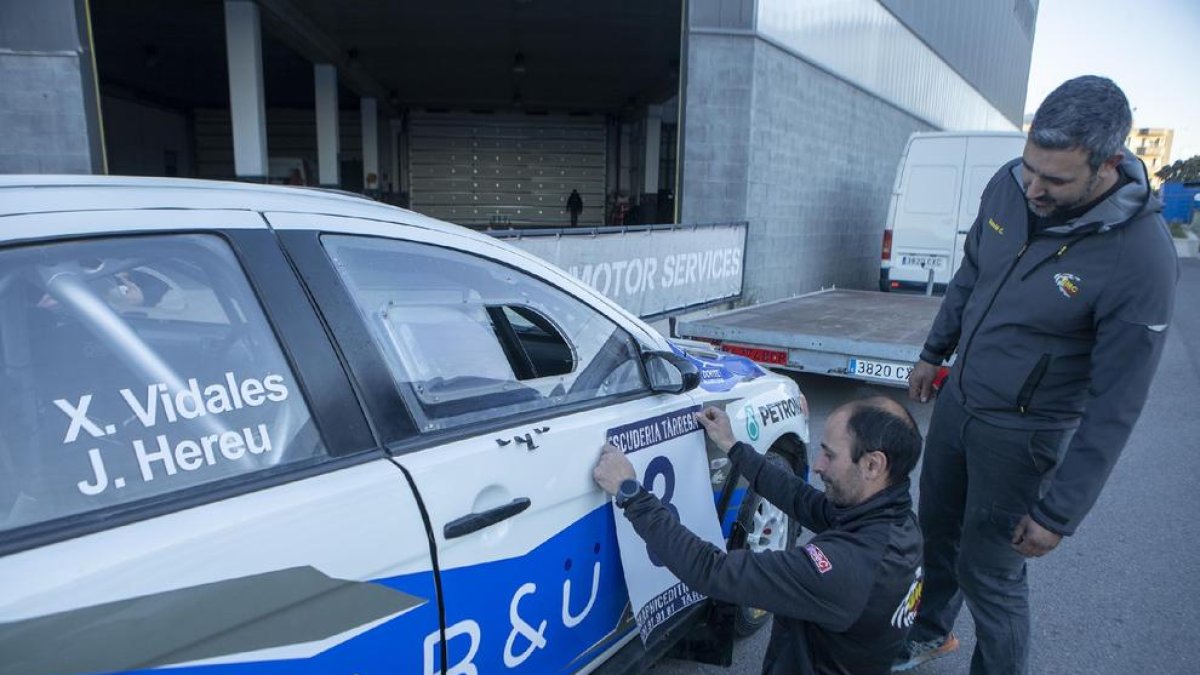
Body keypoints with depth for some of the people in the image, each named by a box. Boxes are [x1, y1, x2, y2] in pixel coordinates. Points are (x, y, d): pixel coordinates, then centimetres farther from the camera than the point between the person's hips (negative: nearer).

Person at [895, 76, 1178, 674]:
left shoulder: (1142, 260, -26)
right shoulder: (1008, 186, -10)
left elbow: (1113, 408, -20)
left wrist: (1058, 513, -16)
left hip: (1022, 433, -6)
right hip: (956, 399, 6)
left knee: (988, 574, 6)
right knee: (936, 531, 23)